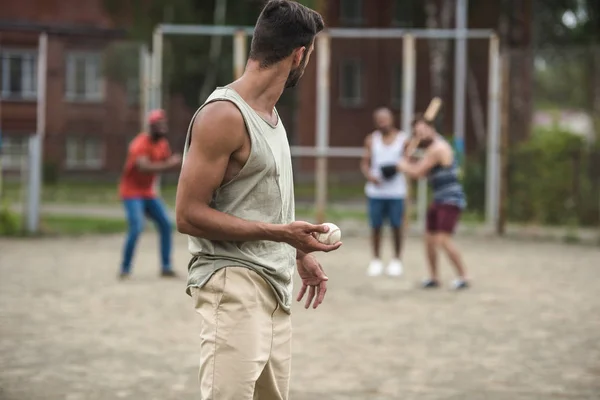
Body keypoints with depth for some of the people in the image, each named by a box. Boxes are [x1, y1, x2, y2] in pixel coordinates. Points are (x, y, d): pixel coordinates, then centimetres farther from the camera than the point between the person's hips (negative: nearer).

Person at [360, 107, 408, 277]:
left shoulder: (403, 140, 4)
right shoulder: (372, 140, 8)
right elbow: (365, 163, 7)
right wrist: (370, 176, -13)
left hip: (396, 191, -1)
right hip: (376, 191, 1)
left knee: (396, 226, 1)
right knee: (376, 226, 4)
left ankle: (396, 260, 14)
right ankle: (376, 260, 15)